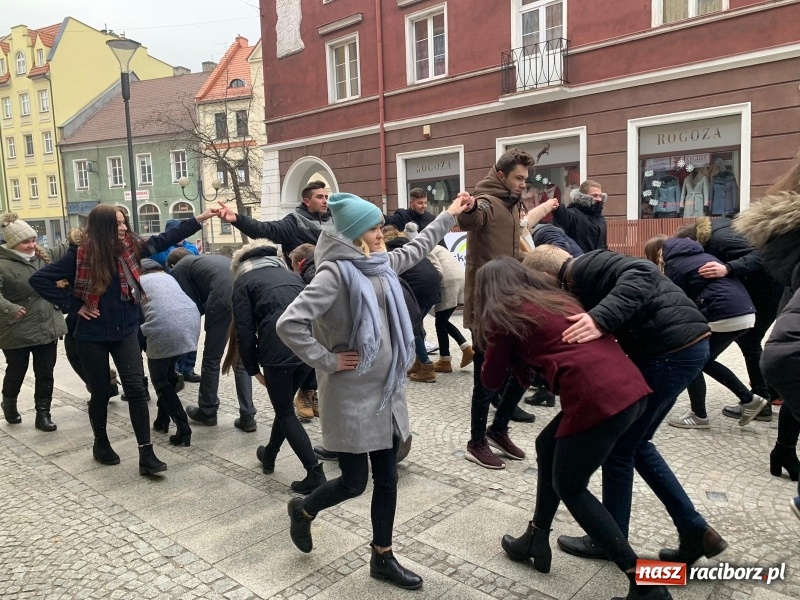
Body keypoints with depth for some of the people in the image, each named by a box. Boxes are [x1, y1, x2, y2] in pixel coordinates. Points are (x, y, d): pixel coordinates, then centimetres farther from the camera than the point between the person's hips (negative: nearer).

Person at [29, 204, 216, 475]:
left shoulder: (130, 247, 0)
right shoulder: (80, 255, -11)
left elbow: (165, 239, 1)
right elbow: (39, 279, -9)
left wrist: (201, 218, -4)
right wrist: (73, 305, -13)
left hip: (125, 331, 3)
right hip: (93, 335, -2)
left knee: (136, 389, -6)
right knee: (100, 392, 10)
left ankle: (146, 454, -3)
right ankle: (101, 444, 34)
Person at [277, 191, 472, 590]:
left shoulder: (380, 264, 6)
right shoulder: (336, 272, -19)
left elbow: (416, 250, 25)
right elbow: (289, 323, -26)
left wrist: (449, 216, 30)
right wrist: (327, 362, -19)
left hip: (387, 390, 7)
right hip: (352, 396, -7)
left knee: (387, 480, 14)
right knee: (354, 483, 7)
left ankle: (383, 559, 31)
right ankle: (302, 511, 38)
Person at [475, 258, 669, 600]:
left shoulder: (504, 314, 6)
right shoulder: (556, 297, 24)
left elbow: (492, 380, 15)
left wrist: (494, 346, 30)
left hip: (599, 399, -8)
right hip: (630, 386, 8)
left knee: (569, 487, 13)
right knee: (547, 446, 24)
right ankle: (536, 541, 36)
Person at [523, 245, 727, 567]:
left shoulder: (586, 267, -10)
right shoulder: (587, 278, 19)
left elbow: (640, 276, -27)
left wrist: (601, 318, -35)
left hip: (673, 349, -10)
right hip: (683, 346, 10)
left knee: (619, 446, 4)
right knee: (635, 442, 18)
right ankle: (696, 532, 23)